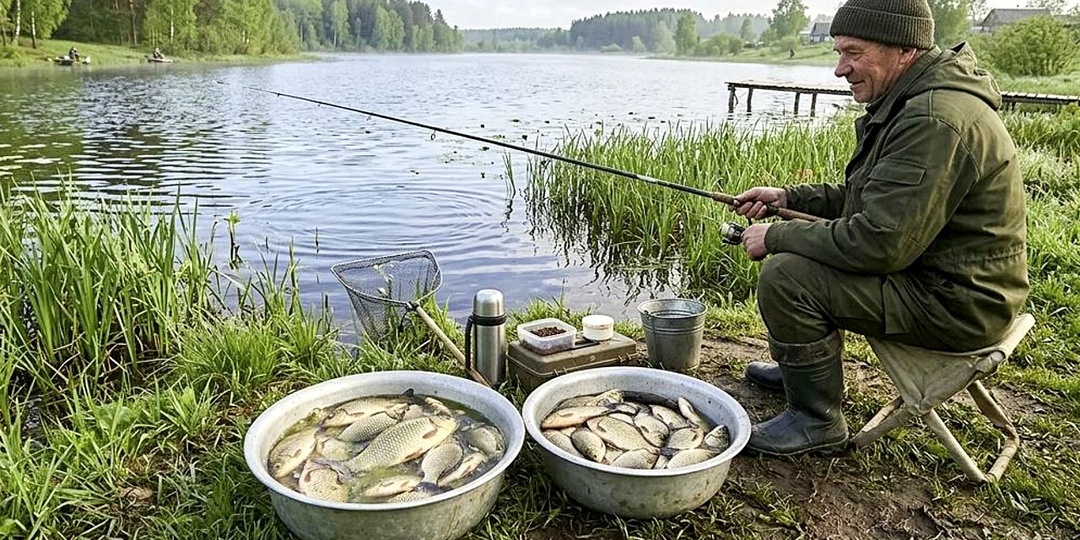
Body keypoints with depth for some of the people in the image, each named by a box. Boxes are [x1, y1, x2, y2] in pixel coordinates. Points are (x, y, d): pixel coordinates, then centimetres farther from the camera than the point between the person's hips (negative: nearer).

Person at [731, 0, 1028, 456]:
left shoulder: (936, 119, -27)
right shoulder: (913, 102, 9)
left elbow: (880, 242, -31)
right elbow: (866, 197, 18)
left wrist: (776, 237, -19)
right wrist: (787, 197, 7)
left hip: (957, 304, -11)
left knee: (785, 275, -21)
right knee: (798, 246, 17)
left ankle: (817, 421, -2)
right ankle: (797, 367, 32)